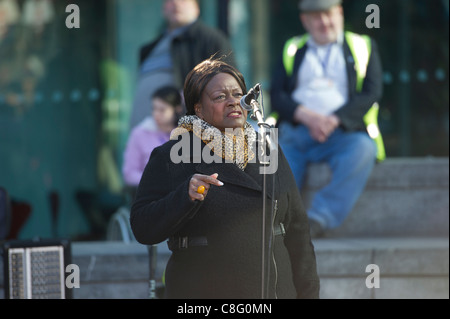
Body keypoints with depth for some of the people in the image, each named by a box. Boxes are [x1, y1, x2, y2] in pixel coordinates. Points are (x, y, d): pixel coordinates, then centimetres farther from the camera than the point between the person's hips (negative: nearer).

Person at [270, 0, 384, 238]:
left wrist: (334, 120, -11)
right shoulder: (292, 50, 24)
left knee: (363, 149, -35)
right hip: (294, 132, 1)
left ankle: (319, 219, -44)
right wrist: (306, 116, -11)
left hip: (342, 133, -1)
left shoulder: (363, 47, 20)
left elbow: (372, 93, 5)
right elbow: (277, 95, 10)